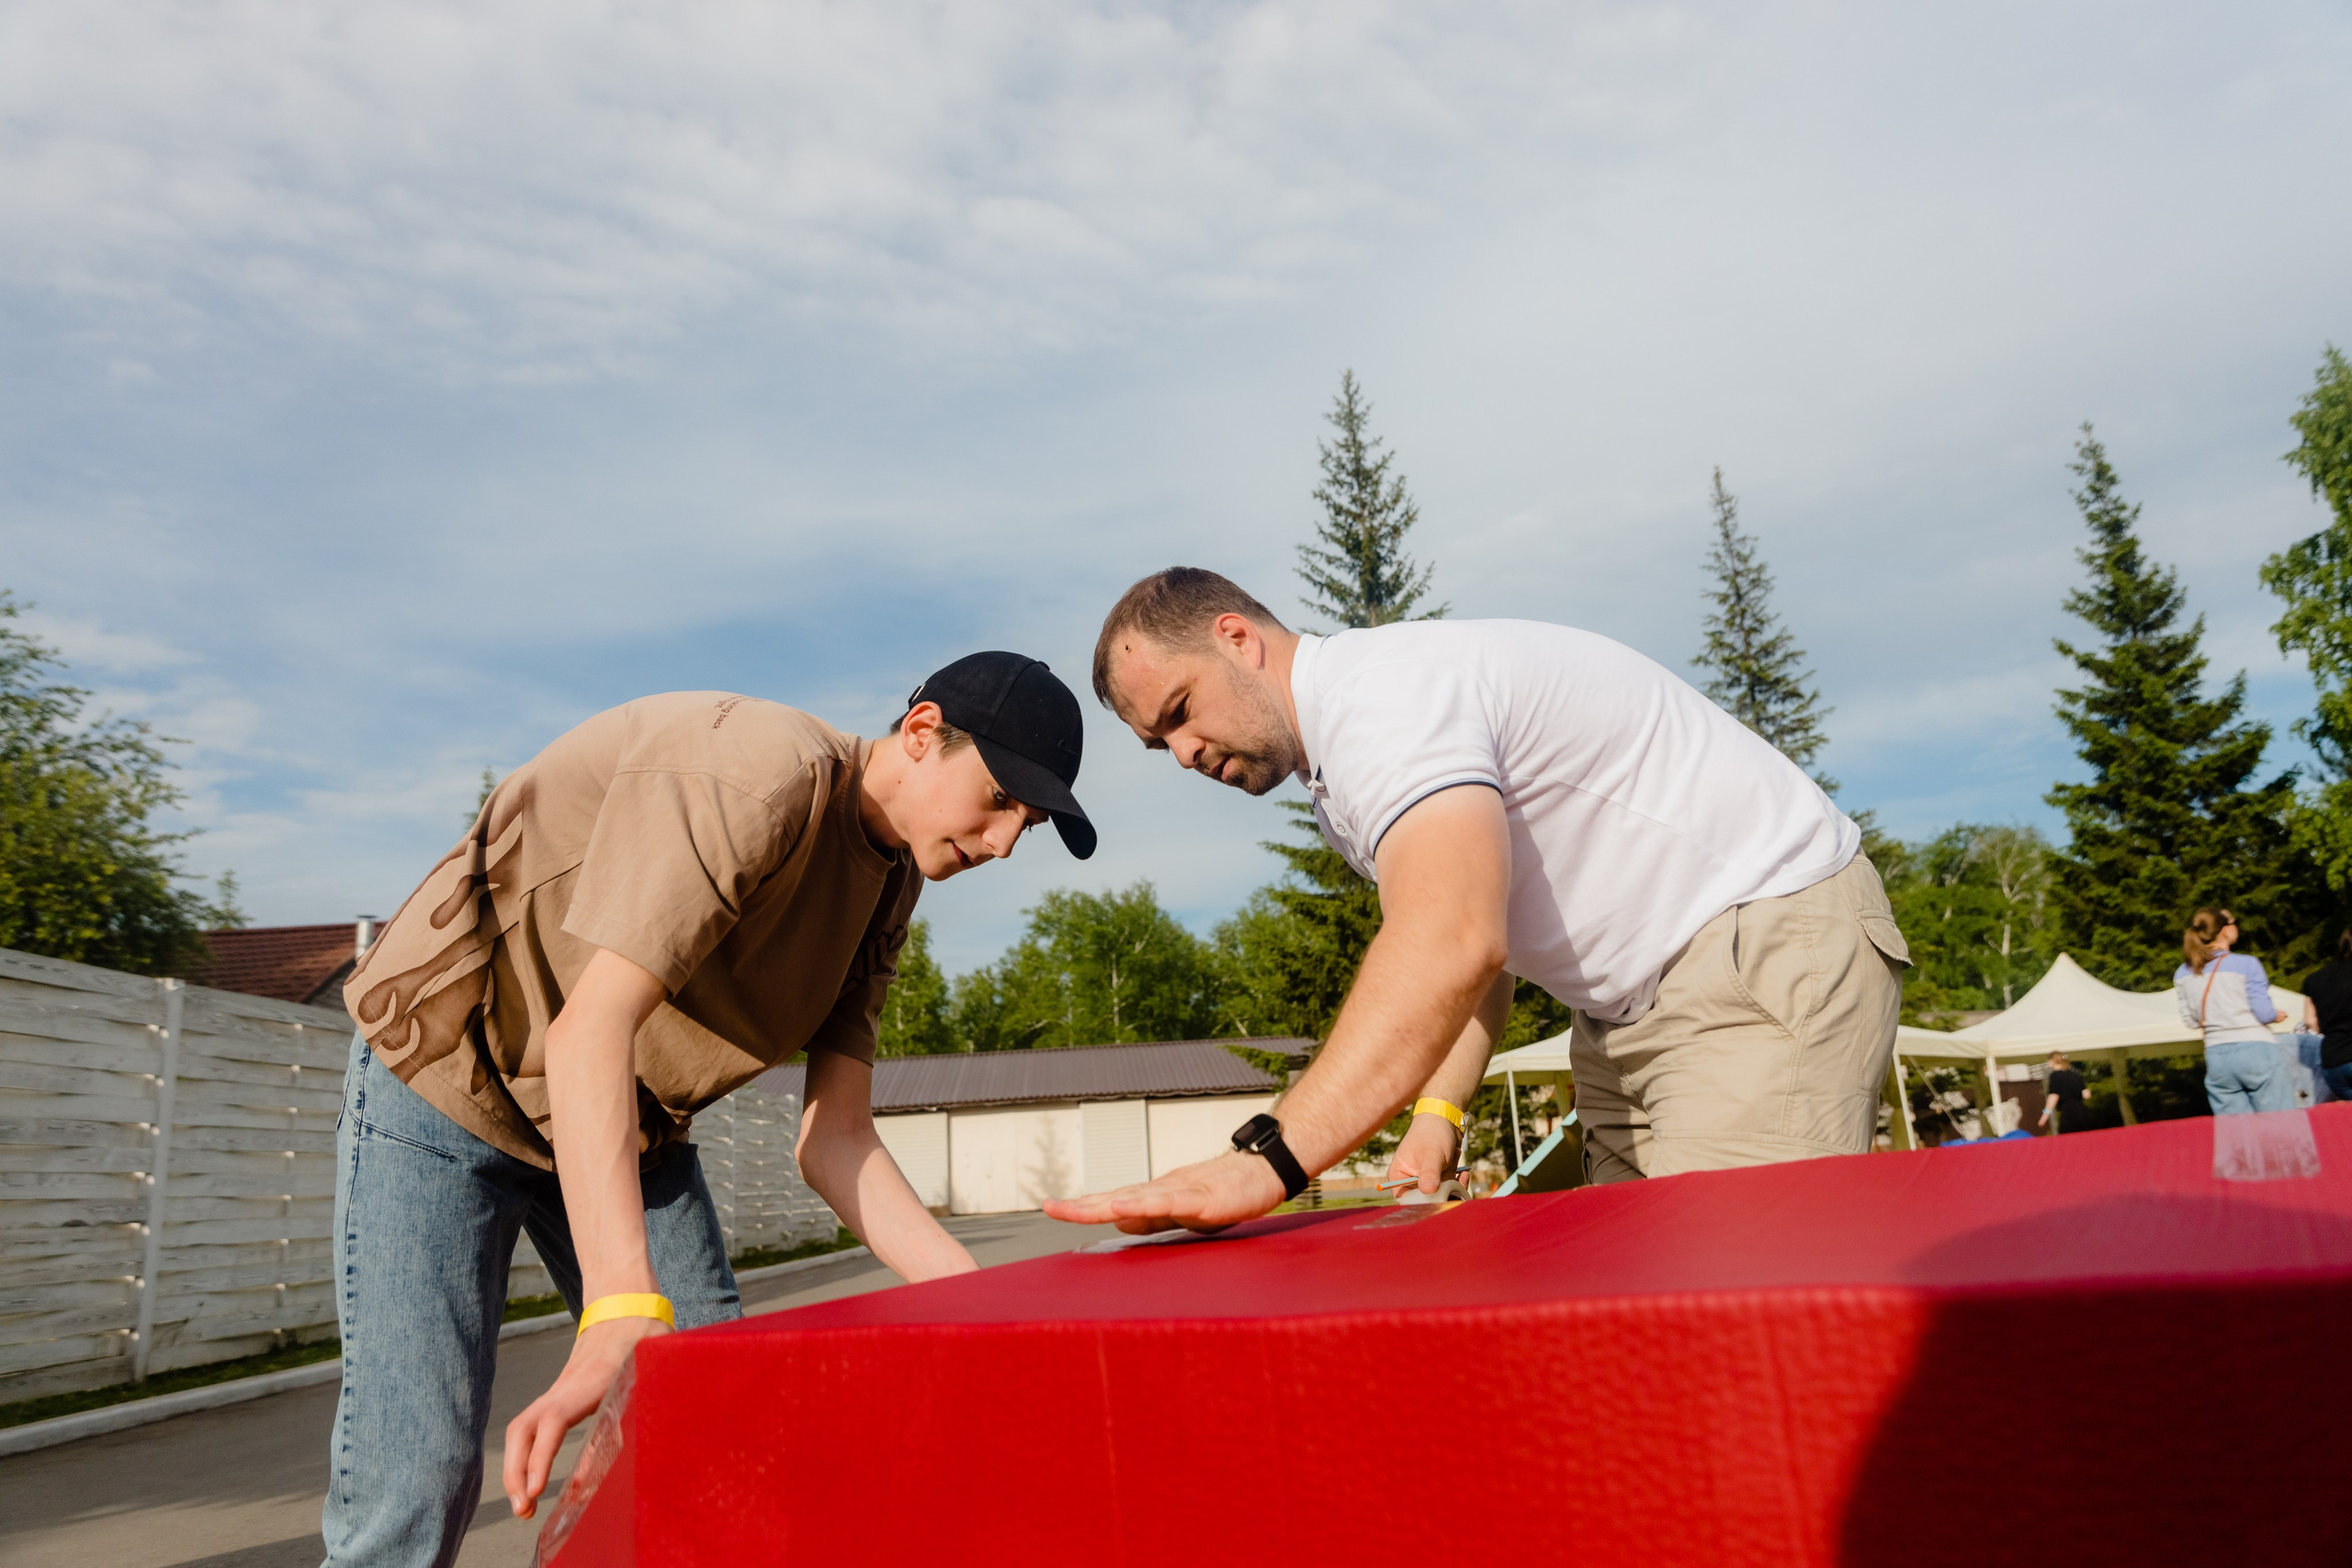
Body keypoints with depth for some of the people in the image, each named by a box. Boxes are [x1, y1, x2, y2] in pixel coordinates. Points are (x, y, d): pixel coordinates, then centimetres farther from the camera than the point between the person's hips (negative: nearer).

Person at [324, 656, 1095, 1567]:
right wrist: (623, 1313, -45)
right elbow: (589, 1030, -36)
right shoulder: (758, 772, -28)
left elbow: (832, 1140, -4)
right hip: (447, 1083, -7)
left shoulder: (889, 888, -1)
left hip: (636, 1131, 8)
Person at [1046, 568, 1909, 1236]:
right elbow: (1477, 942, 11)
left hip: (1770, 947, -9)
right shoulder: (1334, 762, 10)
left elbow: (1450, 944, -39)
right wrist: (1436, 1118, -4)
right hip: (1634, 1005, 10)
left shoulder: (1384, 691, -23)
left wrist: (1263, 1160, -46)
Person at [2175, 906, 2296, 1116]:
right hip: (2255, 1049, -4)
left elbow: (2190, 1020, 8)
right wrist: (2277, 1015, 14)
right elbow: (2264, 1012, -7)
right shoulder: (2247, 965, -7)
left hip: (2216, 1056, 4)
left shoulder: (2182, 975, 6)